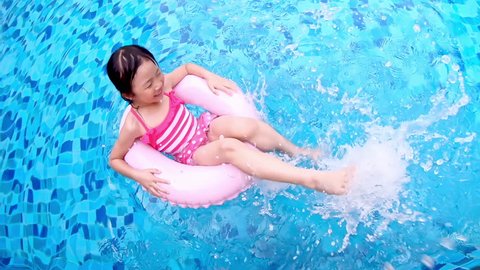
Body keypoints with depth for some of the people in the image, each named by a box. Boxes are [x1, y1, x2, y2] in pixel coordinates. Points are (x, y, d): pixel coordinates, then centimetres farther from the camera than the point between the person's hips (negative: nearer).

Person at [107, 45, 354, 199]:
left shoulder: (164, 85, -5)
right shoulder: (134, 124, -15)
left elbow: (187, 67, 13)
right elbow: (114, 159, -3)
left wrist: (211, 77, -2)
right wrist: (139, 176, -18)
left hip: (206, 127, 5)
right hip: (195, 156, -4)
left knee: (245, 126, -29)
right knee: (230, 146, -37)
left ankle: (296, 151, -3)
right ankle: (313, 179, -45)